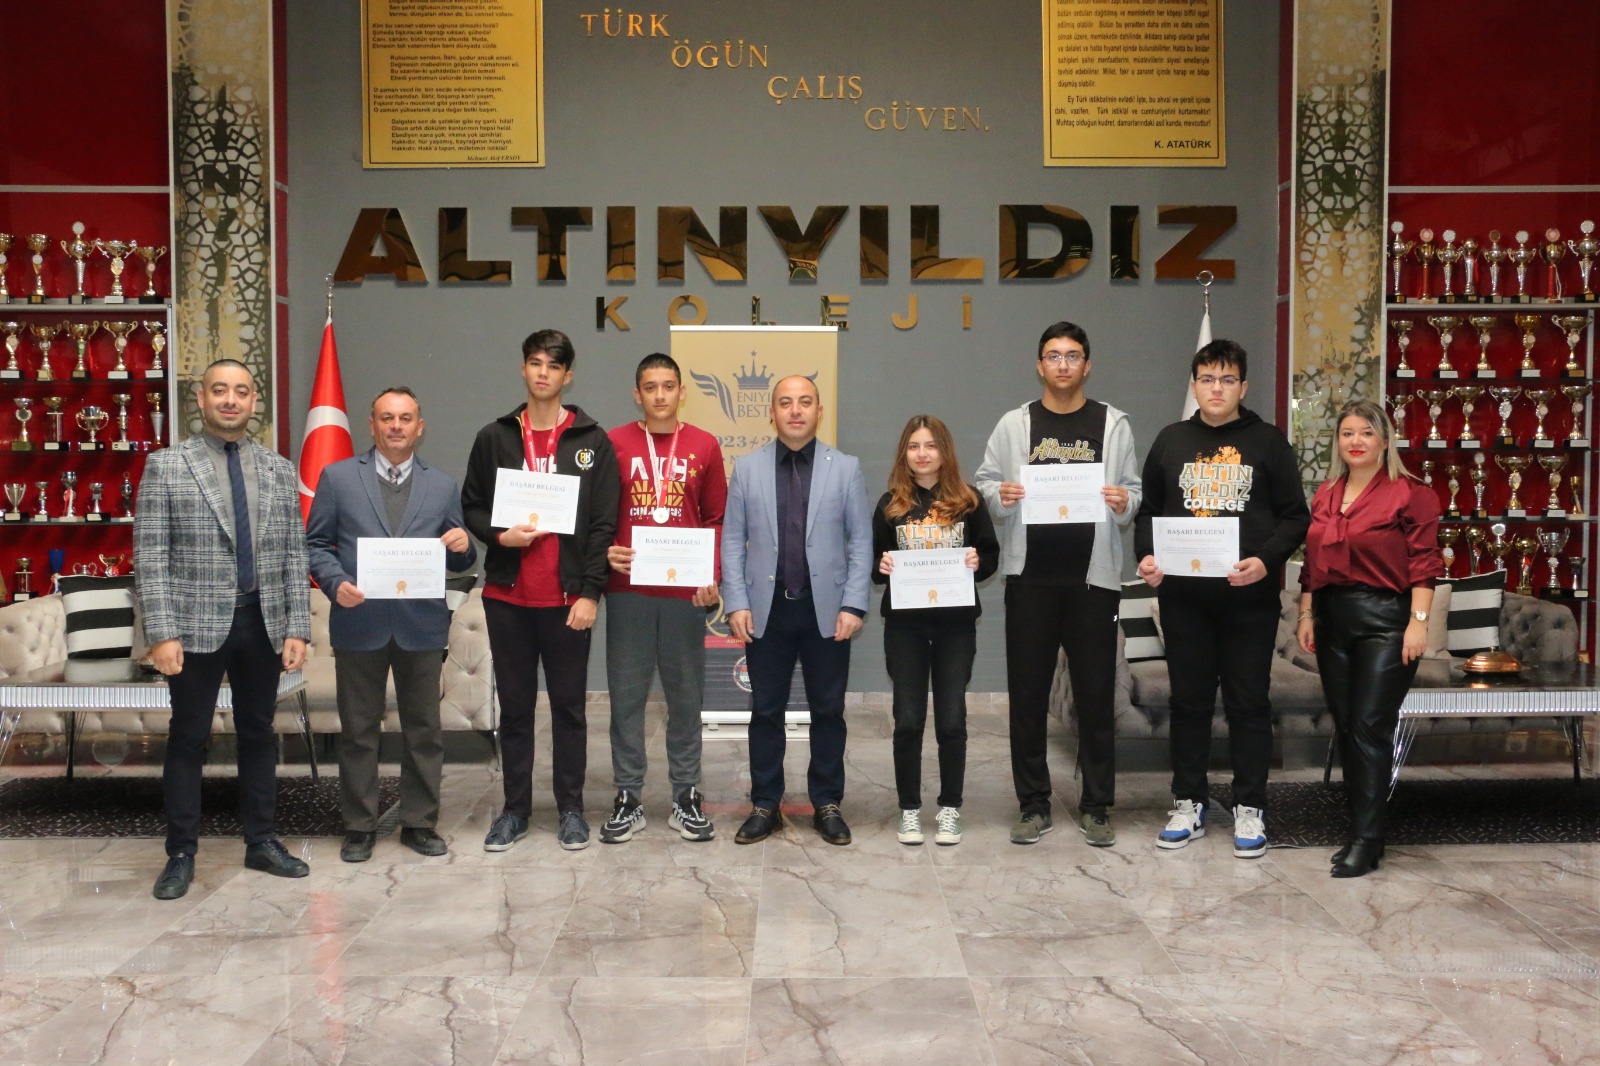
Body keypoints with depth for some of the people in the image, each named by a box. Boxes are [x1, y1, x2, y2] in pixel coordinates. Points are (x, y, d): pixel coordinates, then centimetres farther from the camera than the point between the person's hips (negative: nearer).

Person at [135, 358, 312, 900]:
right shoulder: (166, 466, -1)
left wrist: (297, 628, 1)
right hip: (196, 626, -3)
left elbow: (293, 555, 7)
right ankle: (181, 853, 16)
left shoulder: (280, 470, 8)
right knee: (189, 737, 5)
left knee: (258, 733, 12)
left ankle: (261, 842, 23)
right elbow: (150, 557, -5)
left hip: (264, 625, 3)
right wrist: (161, 633, -12)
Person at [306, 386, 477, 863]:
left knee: (424, 730, 8)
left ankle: (420, 823, 20)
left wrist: (462, 546, -12)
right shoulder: (338, 477, 5)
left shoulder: (443, 486, 10)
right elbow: (315, 543, 4)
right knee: (358, 731, 7)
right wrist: (336, 583, -13)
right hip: (359, 622, -1)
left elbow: (458, 561, 11)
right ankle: (359, 825, 19)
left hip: (421, 625, 1)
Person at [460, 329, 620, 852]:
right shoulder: (494, 437, 7)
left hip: (567, 597, -2)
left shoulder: (592, 441, 2)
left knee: (568, 705, 6)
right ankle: (515, 808, 21)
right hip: (507, 595, 2)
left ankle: (570, 807, 18)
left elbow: (603, 523, -2)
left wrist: (590, 591, -9)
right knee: (514, 704, 10)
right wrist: (498, 535, -10)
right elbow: (472, 507, 11)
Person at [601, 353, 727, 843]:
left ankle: (686, 798, 17)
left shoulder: (704, 446, 5)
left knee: (686, 695, 7)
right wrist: (605, 554, -10)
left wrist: (712, 574, -3)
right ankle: (628, 798, 15)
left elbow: (716, 518, 8)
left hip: (685, 592, 1)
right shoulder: (614, 444, 3)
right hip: (627, 589, 0)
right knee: (626, 695, 4)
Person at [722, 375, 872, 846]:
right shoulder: (747, 468, 4)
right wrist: (736, 603, -5)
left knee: (828, 711, 8)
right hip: (767, 609, 1)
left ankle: (827, 805, 21)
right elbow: (733, 540, 3)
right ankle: (765, 806, 19)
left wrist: (853, 605, -7)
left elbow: (861, 541, 1)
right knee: (766, 711, 8)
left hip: (826, 610, 0)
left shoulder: (846, 468, 3)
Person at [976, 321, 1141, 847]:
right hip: (1030, 576, 1)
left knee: (1095, 694, 5)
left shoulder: (1113, 423, 5)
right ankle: (1034, 805, 18)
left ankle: (1096, 807, 17)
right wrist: (999, 496, -15)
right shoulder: (1014, 424, 6)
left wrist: (1125, 503, -16)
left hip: (1093, 577, 0)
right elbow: (984, 483, 7)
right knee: (1028, 695, 6)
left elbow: (1133, 490, 6)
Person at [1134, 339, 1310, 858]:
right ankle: (1189, 804, 20)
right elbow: (1148, 512, 12)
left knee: (1249, 702, 6)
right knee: (1189, 699, 9)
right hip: (1183, 595, 2)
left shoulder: (1267, 441, 2)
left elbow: (1295, 516, 0)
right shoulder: (1171, 441, 8)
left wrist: (1266, 560, -16)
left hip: (1249, 596, -2)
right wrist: (1146, 556, -7)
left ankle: (1249, 808, 17)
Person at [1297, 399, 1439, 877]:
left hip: (1385, 620, -6)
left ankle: (1366, 840, 1)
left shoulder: (1410, 492, -5)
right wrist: (1306, 614, 10)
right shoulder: (1325, 495, 13)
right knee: (1346, 726, 9)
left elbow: (1424, 563, -9)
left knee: (1370, 728, -7)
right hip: (1333, 620, 6)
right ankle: (1362, 826, 20)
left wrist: (1419, 621, -14)